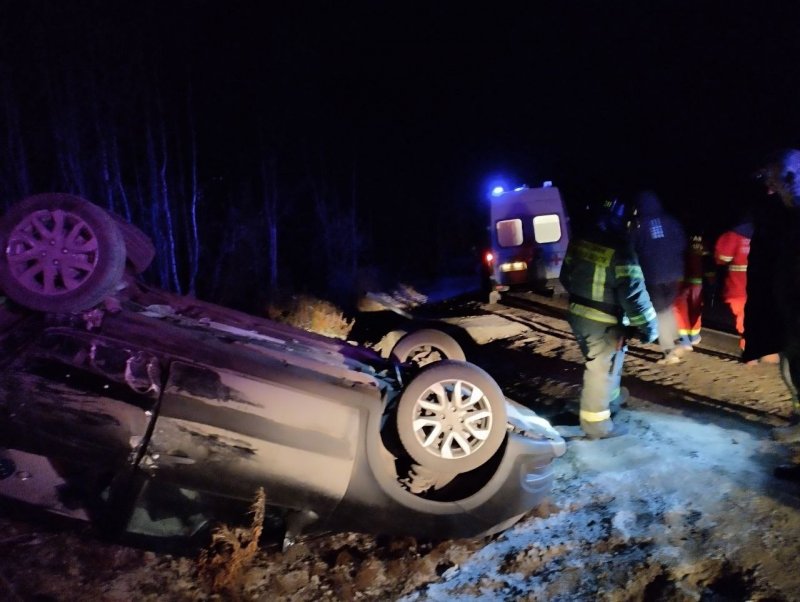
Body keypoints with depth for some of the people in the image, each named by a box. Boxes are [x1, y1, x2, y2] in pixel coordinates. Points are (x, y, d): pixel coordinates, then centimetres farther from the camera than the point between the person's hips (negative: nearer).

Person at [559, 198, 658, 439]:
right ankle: (596, 423, 15)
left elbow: (565, 276, 12)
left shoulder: (579, 239, 1)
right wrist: (647, 325, -14)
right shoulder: (619, 248, -22)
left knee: (601, 364, 27)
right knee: (601, 369, 5)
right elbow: (632, 293, -23)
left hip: (577, 314, 8)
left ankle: (610, 399, 47)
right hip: (603, 322, -8)